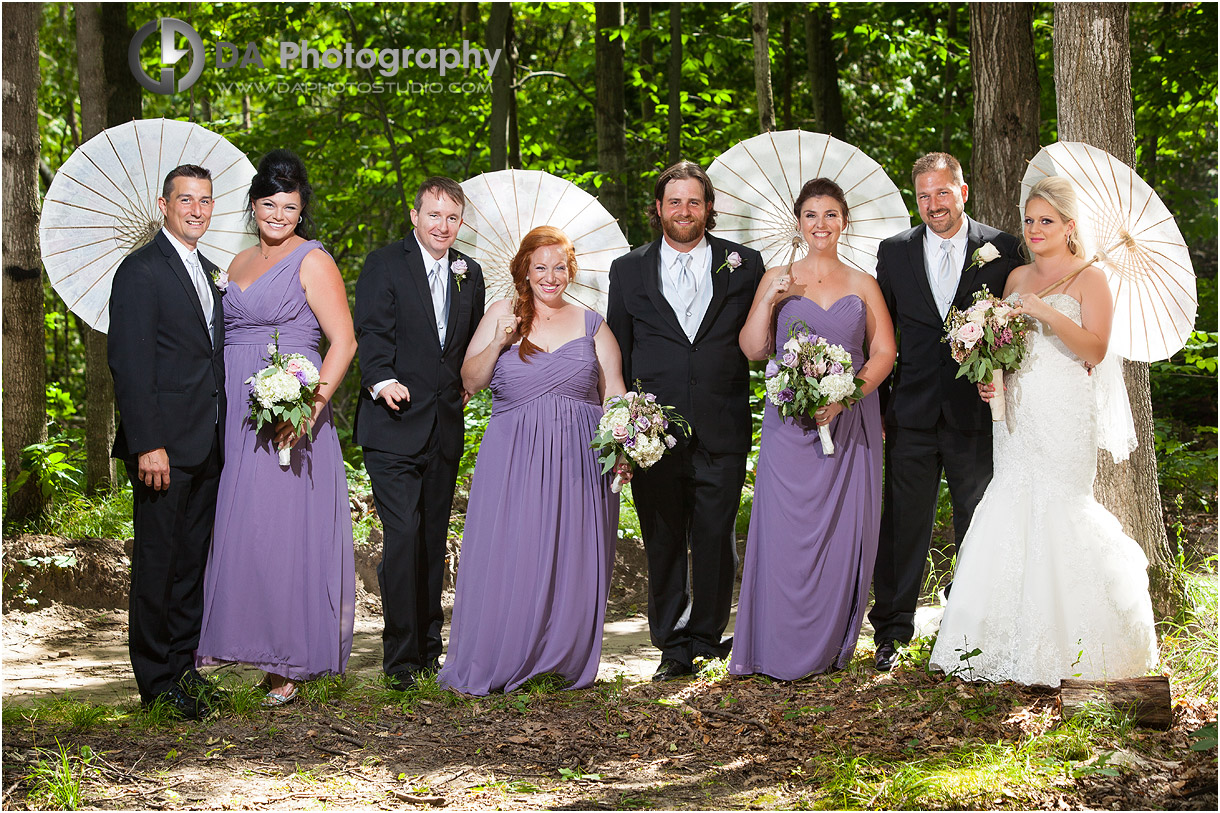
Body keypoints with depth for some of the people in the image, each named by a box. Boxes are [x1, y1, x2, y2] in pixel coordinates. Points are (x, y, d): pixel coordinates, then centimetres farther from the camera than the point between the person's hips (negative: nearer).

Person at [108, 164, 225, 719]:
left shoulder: (206, 271, 17)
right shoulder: (141, 271, -9)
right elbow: (129, 363, -15)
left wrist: (222, 435, 12)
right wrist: (147, 445, -21)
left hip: (207, 446, 8)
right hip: (165, 446, -8)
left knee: (192, 563, 14)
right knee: (157, 563, -1)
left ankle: (184, 666, 23)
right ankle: (158, 681, 6)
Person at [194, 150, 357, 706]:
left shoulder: (313, 261, -4)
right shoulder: (240, 263, 17)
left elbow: (343, 342, -11)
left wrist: (311, 404, -23)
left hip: (288, 418, -7)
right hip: (236, 415, 7)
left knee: (282, 530, -6)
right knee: (234, 528, 6)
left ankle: (287, 665, 0)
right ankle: (231, 641, 16)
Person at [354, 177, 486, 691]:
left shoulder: (469, 274, 13)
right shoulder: (384, 265, -3)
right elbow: (371, 332, -14)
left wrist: (465, 387, 9)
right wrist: (382, 380, -30)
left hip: (445, 430, 5)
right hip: (394, 424, -5)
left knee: (434, 540, 12)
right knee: (403, 536, -13)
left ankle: (429, 647, 22)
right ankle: (400, 658, -7)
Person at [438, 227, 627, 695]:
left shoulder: (592, 326, 10)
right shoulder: (502, 314, 7)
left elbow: (614, 394, 9)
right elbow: (471, 382, 5)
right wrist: (499, 342, -11)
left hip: (579, 460, 1)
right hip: (513, 458, -1)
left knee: (574, 562, 0)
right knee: (506, 560, -4)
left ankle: (567, 663, 14)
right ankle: (498, 662, 8)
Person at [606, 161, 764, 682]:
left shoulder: (744, 265, 8)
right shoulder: (628, 271, 10)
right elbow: (616, 357, 11)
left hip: (721, 432, -1)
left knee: (715, 540, 3)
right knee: (663, 543, 5)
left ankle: (707, 636, 19)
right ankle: (673, 647, 16)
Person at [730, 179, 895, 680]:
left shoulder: (863, 285, 9)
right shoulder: (777, 279, 8)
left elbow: (883, 352, 3)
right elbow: (753, 351, 5)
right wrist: (767, 302, -10)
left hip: (851, 422, 1)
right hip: (791, 424, -1)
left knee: (846, 531, 0)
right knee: (787, 529, -5)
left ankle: (833, 645, 11)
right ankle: (786, 651, 3)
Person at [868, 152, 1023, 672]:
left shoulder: (1002, 250, 1)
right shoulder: (894, 252, 6)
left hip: (977, 413, -1)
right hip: (912, 414, 1)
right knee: (903, 526, 4)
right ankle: (891, 632, 14)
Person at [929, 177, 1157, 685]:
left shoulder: (1089, 279, -1)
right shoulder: (1017, 278, 16)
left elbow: (1095, 349, -12)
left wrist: (1046, 312, -21)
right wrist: (990, 377, 3)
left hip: (1063, 418, -5)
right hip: (1017, 416, 5)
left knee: (1056, 514, -9)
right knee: (1012, 517, 0)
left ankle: (1063, 647, 1)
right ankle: (1015, 645, 6)